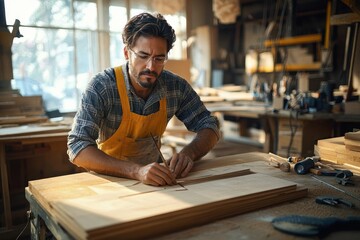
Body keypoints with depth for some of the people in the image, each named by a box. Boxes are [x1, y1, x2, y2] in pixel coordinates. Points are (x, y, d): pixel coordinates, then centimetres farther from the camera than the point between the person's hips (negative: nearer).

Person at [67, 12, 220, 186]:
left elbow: (209, 126, -4)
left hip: (153, 177, 3)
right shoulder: (101, 87, -21)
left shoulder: (175, 86, -11)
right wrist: (136, 171, -40)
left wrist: (188, 153, -25)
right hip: (110, 178, -2)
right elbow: (78, 147, -27)